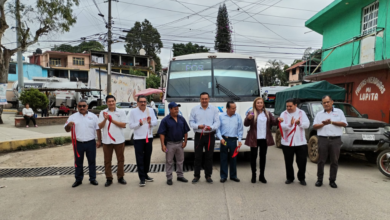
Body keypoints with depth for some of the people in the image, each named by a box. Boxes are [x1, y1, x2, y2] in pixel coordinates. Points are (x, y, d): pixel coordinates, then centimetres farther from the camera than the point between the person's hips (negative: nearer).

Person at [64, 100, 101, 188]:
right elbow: (67, 129, 5)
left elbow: (98, 129, 5)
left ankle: (92, 179, 19)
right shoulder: (73, 117, 5)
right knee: (78, 162, 9)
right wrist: (68, 125, -18)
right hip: (78, 143, 1)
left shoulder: (93, 116, 4)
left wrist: (99, 140, -1)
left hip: (91, 143, 0)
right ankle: (78, 180, 22)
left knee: (92, 161, 7)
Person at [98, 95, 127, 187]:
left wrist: (112, 120, -13)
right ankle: (109, 179, 17)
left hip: (119, 140, -1)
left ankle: (120, 177, 20)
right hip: (106, 141, 1)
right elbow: (100, 126, -2)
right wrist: (105, 119, -19)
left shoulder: (121, 112, 2)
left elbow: (123, 125, -7)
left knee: (121, 159, 7)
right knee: (107, 160, 6)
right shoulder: (103, 112, 5)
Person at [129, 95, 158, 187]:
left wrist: (150, 122, -14)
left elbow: (155, 122, 7)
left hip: (149, 137, 4)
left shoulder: (150, 110, 8)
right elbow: (131, 125, -4)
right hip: (138, 139, -3)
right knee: (140, 159, -4)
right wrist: (139, 124, -20)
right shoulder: (133, 112, -1)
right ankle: (142, 178, 1)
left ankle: (145, 174, 28)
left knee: (147, 157, 12)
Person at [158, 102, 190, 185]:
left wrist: (185, 141, 1)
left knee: (180, 160, 14)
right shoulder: (165, 120, -9)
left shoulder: (181, 119, 3)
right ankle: (169, 178, 17)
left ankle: (180, 176, 29)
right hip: (170, 144, -4)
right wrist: (163, 145, -16)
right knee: (169, 162, 6)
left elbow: (185, 131, 8)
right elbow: (162, 133, -11)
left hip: (180, 143, 4)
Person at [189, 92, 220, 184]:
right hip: (199, 135, 0)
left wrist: (211, 127, -19)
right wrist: (198, 126, -16)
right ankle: (196, 176, 15)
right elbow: (191, 122, 3)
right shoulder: (194, 109, 6)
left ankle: (208, 176, 18)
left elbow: (217, 122, 1)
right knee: (198, 156, 4)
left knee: (209, 157, 6)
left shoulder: (214, 109, 6)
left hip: (210, 136, 0)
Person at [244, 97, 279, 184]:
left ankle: (262, 176, 20)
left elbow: (273, 122, 4)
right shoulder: (251, 113, -2)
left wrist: (278, 120, -18)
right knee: (253, 157, 5)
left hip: (264, 139, 3)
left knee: (263, 157, 9)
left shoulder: (268, 113, 10)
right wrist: (248, 118, -32)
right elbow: (246, 124, -11)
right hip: (254, 139, -3)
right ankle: (253, 175, 17)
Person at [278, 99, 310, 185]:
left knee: (302, 162, 4)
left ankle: (301, 178, 24)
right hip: (287, 143, 0)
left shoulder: (301, 113, 6)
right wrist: (290, 124, -31)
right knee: (288, 162, 7)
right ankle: (290, 178, 25)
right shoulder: (284, 114, 3)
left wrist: (299, 123, -26)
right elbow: (282, 126, -11)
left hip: (301, 142, 0)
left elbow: (307, 124, -6)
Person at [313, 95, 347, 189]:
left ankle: (332, 180, 14)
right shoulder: (319, 114, 15)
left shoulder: (339, 112, 13)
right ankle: (319, 179, 12)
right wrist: (323, 124, -11)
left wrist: (332, 122, -8)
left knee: (334, 161, 3)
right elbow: (314, 126, 6)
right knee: (321, 161, 2)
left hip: (335, 140, 0)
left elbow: (344, 124, 1)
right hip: (323, 139, 1)